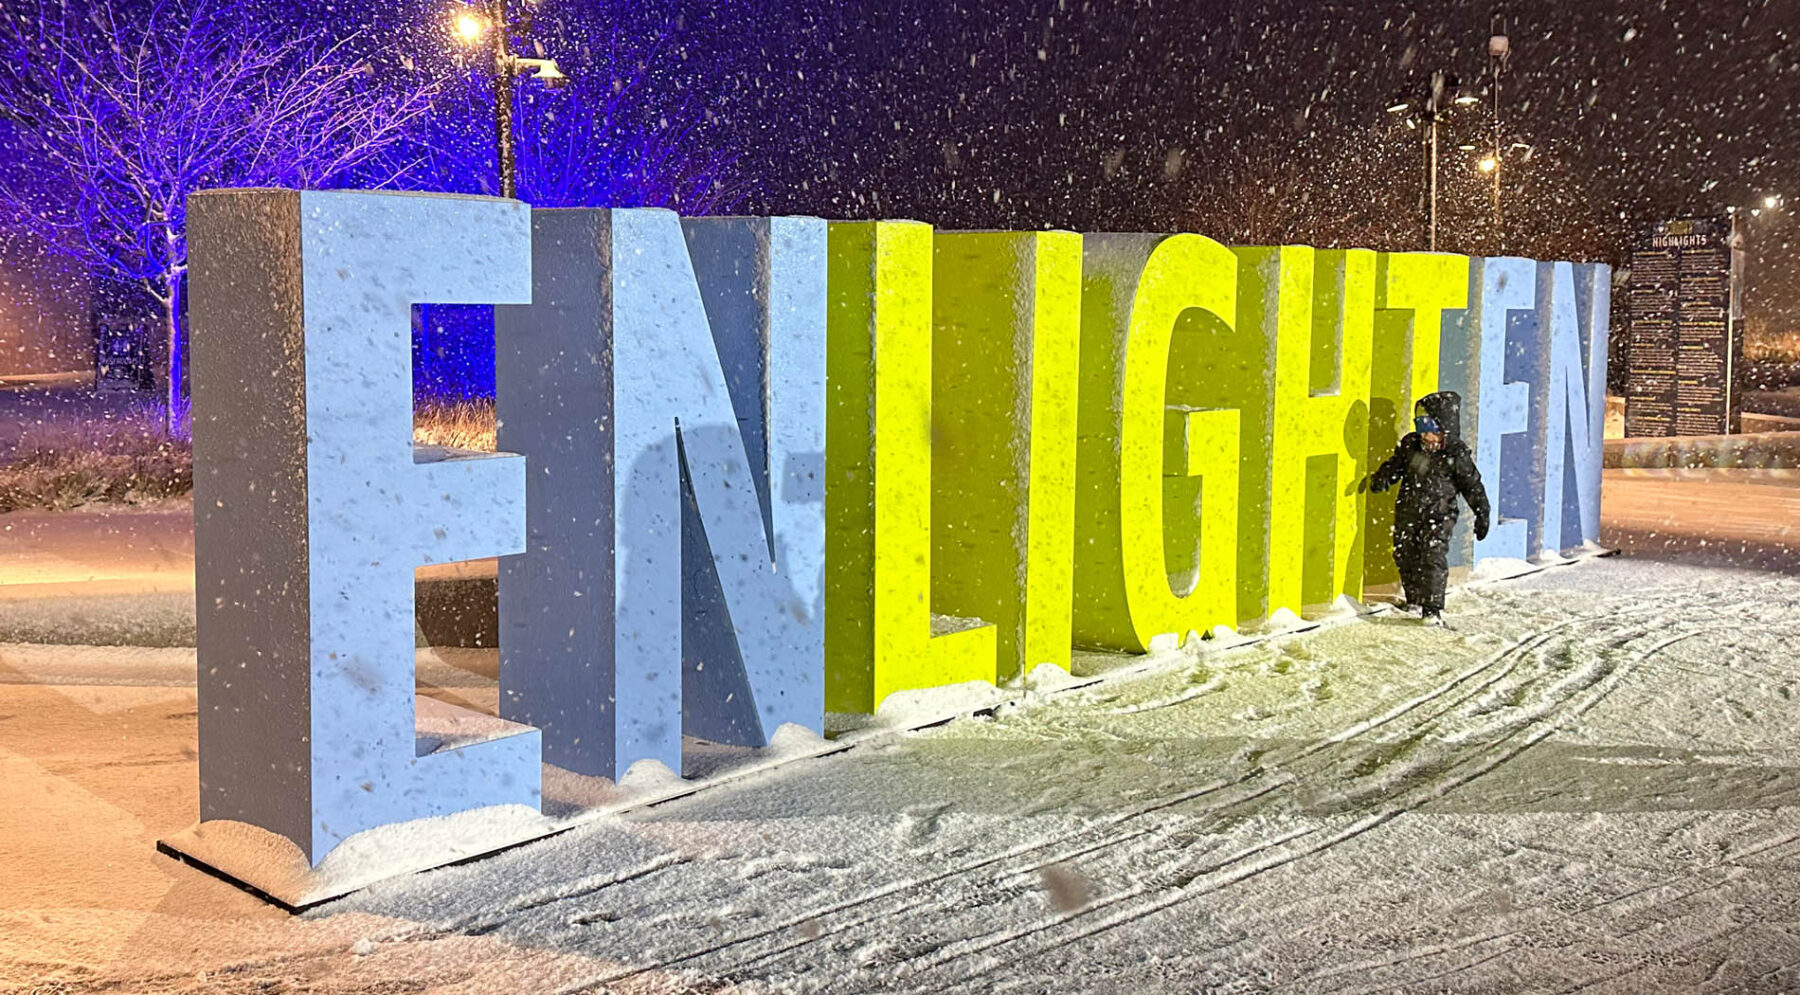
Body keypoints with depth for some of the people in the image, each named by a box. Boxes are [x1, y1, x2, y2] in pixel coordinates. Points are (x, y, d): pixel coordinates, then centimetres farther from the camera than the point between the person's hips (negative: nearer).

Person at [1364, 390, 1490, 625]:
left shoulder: (1456, 455, -11)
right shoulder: (1410, 445, 1)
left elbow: (1473, 486, -3)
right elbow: (1395, 465, 14)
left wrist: (1482, 515, -3)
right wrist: (1381, 479, -6)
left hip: (1438, 516, -5)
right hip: (1407, 514, 5)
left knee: (1433, 558, -15)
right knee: (1405, 557, 12)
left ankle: (1433, 608, -12)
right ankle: (1413, 600, 30)